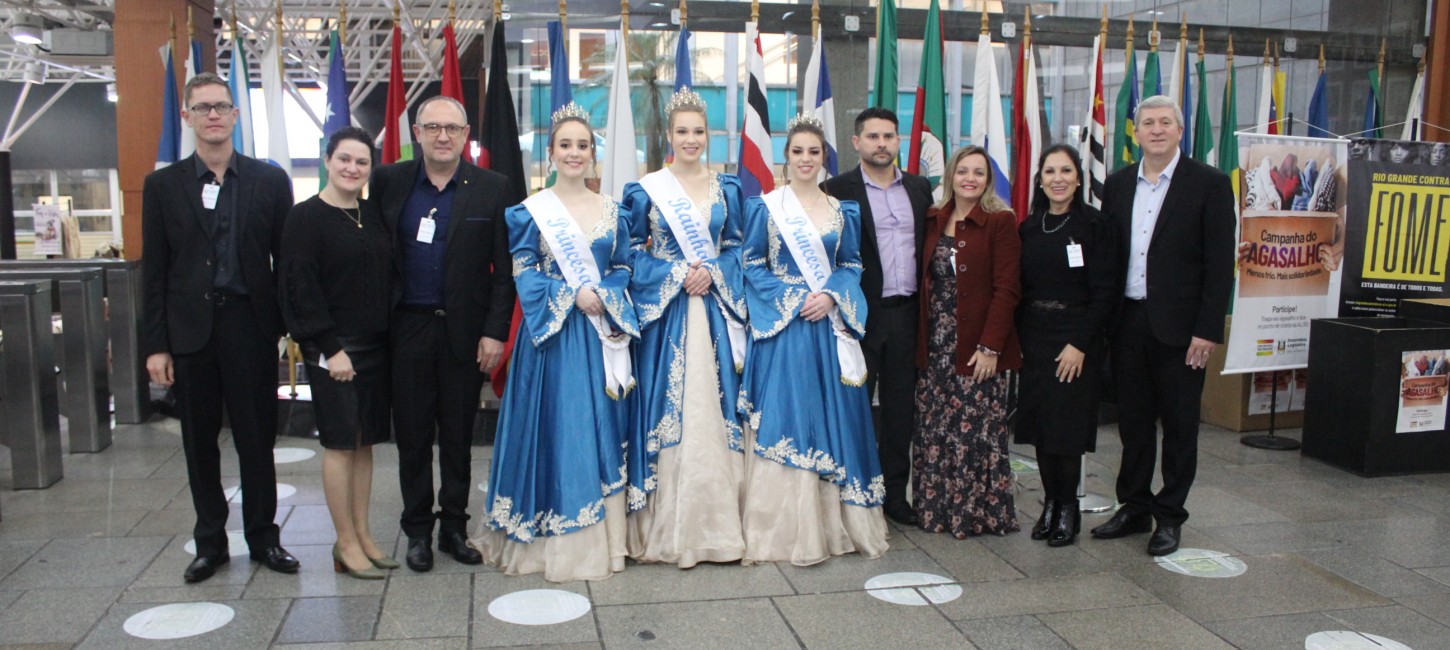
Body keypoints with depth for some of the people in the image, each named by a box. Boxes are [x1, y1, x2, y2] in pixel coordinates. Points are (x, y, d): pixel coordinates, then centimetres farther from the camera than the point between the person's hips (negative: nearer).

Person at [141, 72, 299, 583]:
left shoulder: (270, 180, 3)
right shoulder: (163, 185, 5)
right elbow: (154, 271, 3)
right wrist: (155, 344, -1)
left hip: (250, 325, -1)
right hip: (190, 330, 1)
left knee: (257, 439, 6)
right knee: (199, 443, 11)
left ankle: (262, 537, 21)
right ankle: (210, 543, 24)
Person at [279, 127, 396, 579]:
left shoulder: (372, 218, 12)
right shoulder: (306, 218, -7)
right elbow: (300, 288, -12)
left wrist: (390, 337, 6)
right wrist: (331, 348, -16)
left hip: (375, 348, 6)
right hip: (332, 350, -6)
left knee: (365, 442, 10)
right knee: (340, 444, -1)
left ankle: (363, 534, 19)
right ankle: (346, 544, 8)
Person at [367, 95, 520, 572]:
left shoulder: (492, 189, 0)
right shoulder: (388, 182, 4)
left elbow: (504, 269, -1)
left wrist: (495, 332, -6)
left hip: (465, 330, -1)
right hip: (407, 328, 1)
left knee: (458, 434, 10)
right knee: (412, 433, 8)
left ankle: (454, 525, 24)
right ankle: (417, 529, 22)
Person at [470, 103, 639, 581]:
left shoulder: (610, 210, 11)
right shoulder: (531, 210, 0)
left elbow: (622, 269, 9)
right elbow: (524, 273, -6)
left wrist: (603, 297, -10)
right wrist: (572, 296, -16)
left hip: (601, 333, 3)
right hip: (551, 334, -3)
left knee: (599, 426, 7)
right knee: (553, 425, -1)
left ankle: (597, 537, 17)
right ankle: (549, 539, 10)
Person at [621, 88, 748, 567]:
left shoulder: (726, 188, 10)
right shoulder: (646, 190, 2)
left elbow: (735, 247, 11)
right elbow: (632, 252, 1)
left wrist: (712, 273, -8)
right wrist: (677, 274, -11)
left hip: (714, 307, 2)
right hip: (664, 310, -2)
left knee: (712, 407, 3)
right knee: (666, 405, -1)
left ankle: (713, 522, 12)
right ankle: (665, 527, 8)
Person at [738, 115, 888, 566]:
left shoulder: (842, 211, 11)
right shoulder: (765, 207, 1)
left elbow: (852, 265, 10)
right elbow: (752, 265, -2)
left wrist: (831, 296, -9)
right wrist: (792, 299, -13)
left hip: (829, 325, 4)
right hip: (781, 325, -3)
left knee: (832, 416, 5)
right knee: (783, 416, -5)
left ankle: (833, 523, 16)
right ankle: (785, 529, 3)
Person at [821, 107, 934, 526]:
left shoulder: (920, 189, 12)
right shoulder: (838, 190, -3)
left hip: (907, 314, 5)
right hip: (861, 315, -5)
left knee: (901, 406, 11)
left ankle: (895, 493, 23)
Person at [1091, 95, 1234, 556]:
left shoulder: (1209, 184, -4)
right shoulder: (1118, 184, 9)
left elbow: (1220, 262, -8)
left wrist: (1207, 330, -13)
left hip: (1178, 326, -4)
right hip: (1127, 323, 4)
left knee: (1179, 425, 6)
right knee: (1133, 422, 13)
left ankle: (1170, 517, 19)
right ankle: (1134, 509, 26)